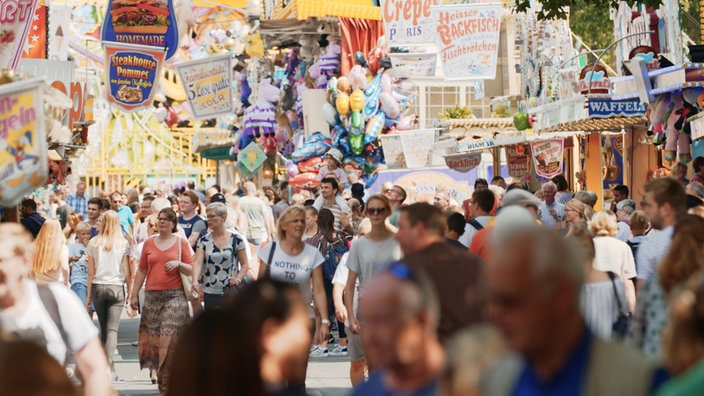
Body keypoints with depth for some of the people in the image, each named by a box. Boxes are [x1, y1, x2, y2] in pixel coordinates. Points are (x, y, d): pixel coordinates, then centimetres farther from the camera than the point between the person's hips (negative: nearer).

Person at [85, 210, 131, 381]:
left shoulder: (94, 243, 2)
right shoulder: (123, 243, -1)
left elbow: (91, 272, 3)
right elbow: (127, 272, -1)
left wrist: (89, 295, 9)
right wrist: (130, 293, 8)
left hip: (98, 287, 2)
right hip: (116, 287, -2)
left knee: (103, 328, 12)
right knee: (112, 329, -4)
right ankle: (110, 368, -16)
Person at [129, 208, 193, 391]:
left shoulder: (181, 243, 5)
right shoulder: (149, 243, 12)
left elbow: (191, 270, 4)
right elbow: (141, 271, 13)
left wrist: (178, 264, -15)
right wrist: (134, 295, 10)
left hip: (175, 295, -2)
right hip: (153, 295, 3)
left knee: (170, 334, -8)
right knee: (152, 334, -2)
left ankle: (167, 378, -3)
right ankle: (154, 368, 9)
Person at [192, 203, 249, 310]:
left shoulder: (236, 239, 1)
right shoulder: (203, 241, 4)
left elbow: (245, 264, 6)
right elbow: (197, 263, -9)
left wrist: (238, 279, -12)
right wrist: (195, 281, -26)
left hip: (231, 292, -1)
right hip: (209, 293, 1)